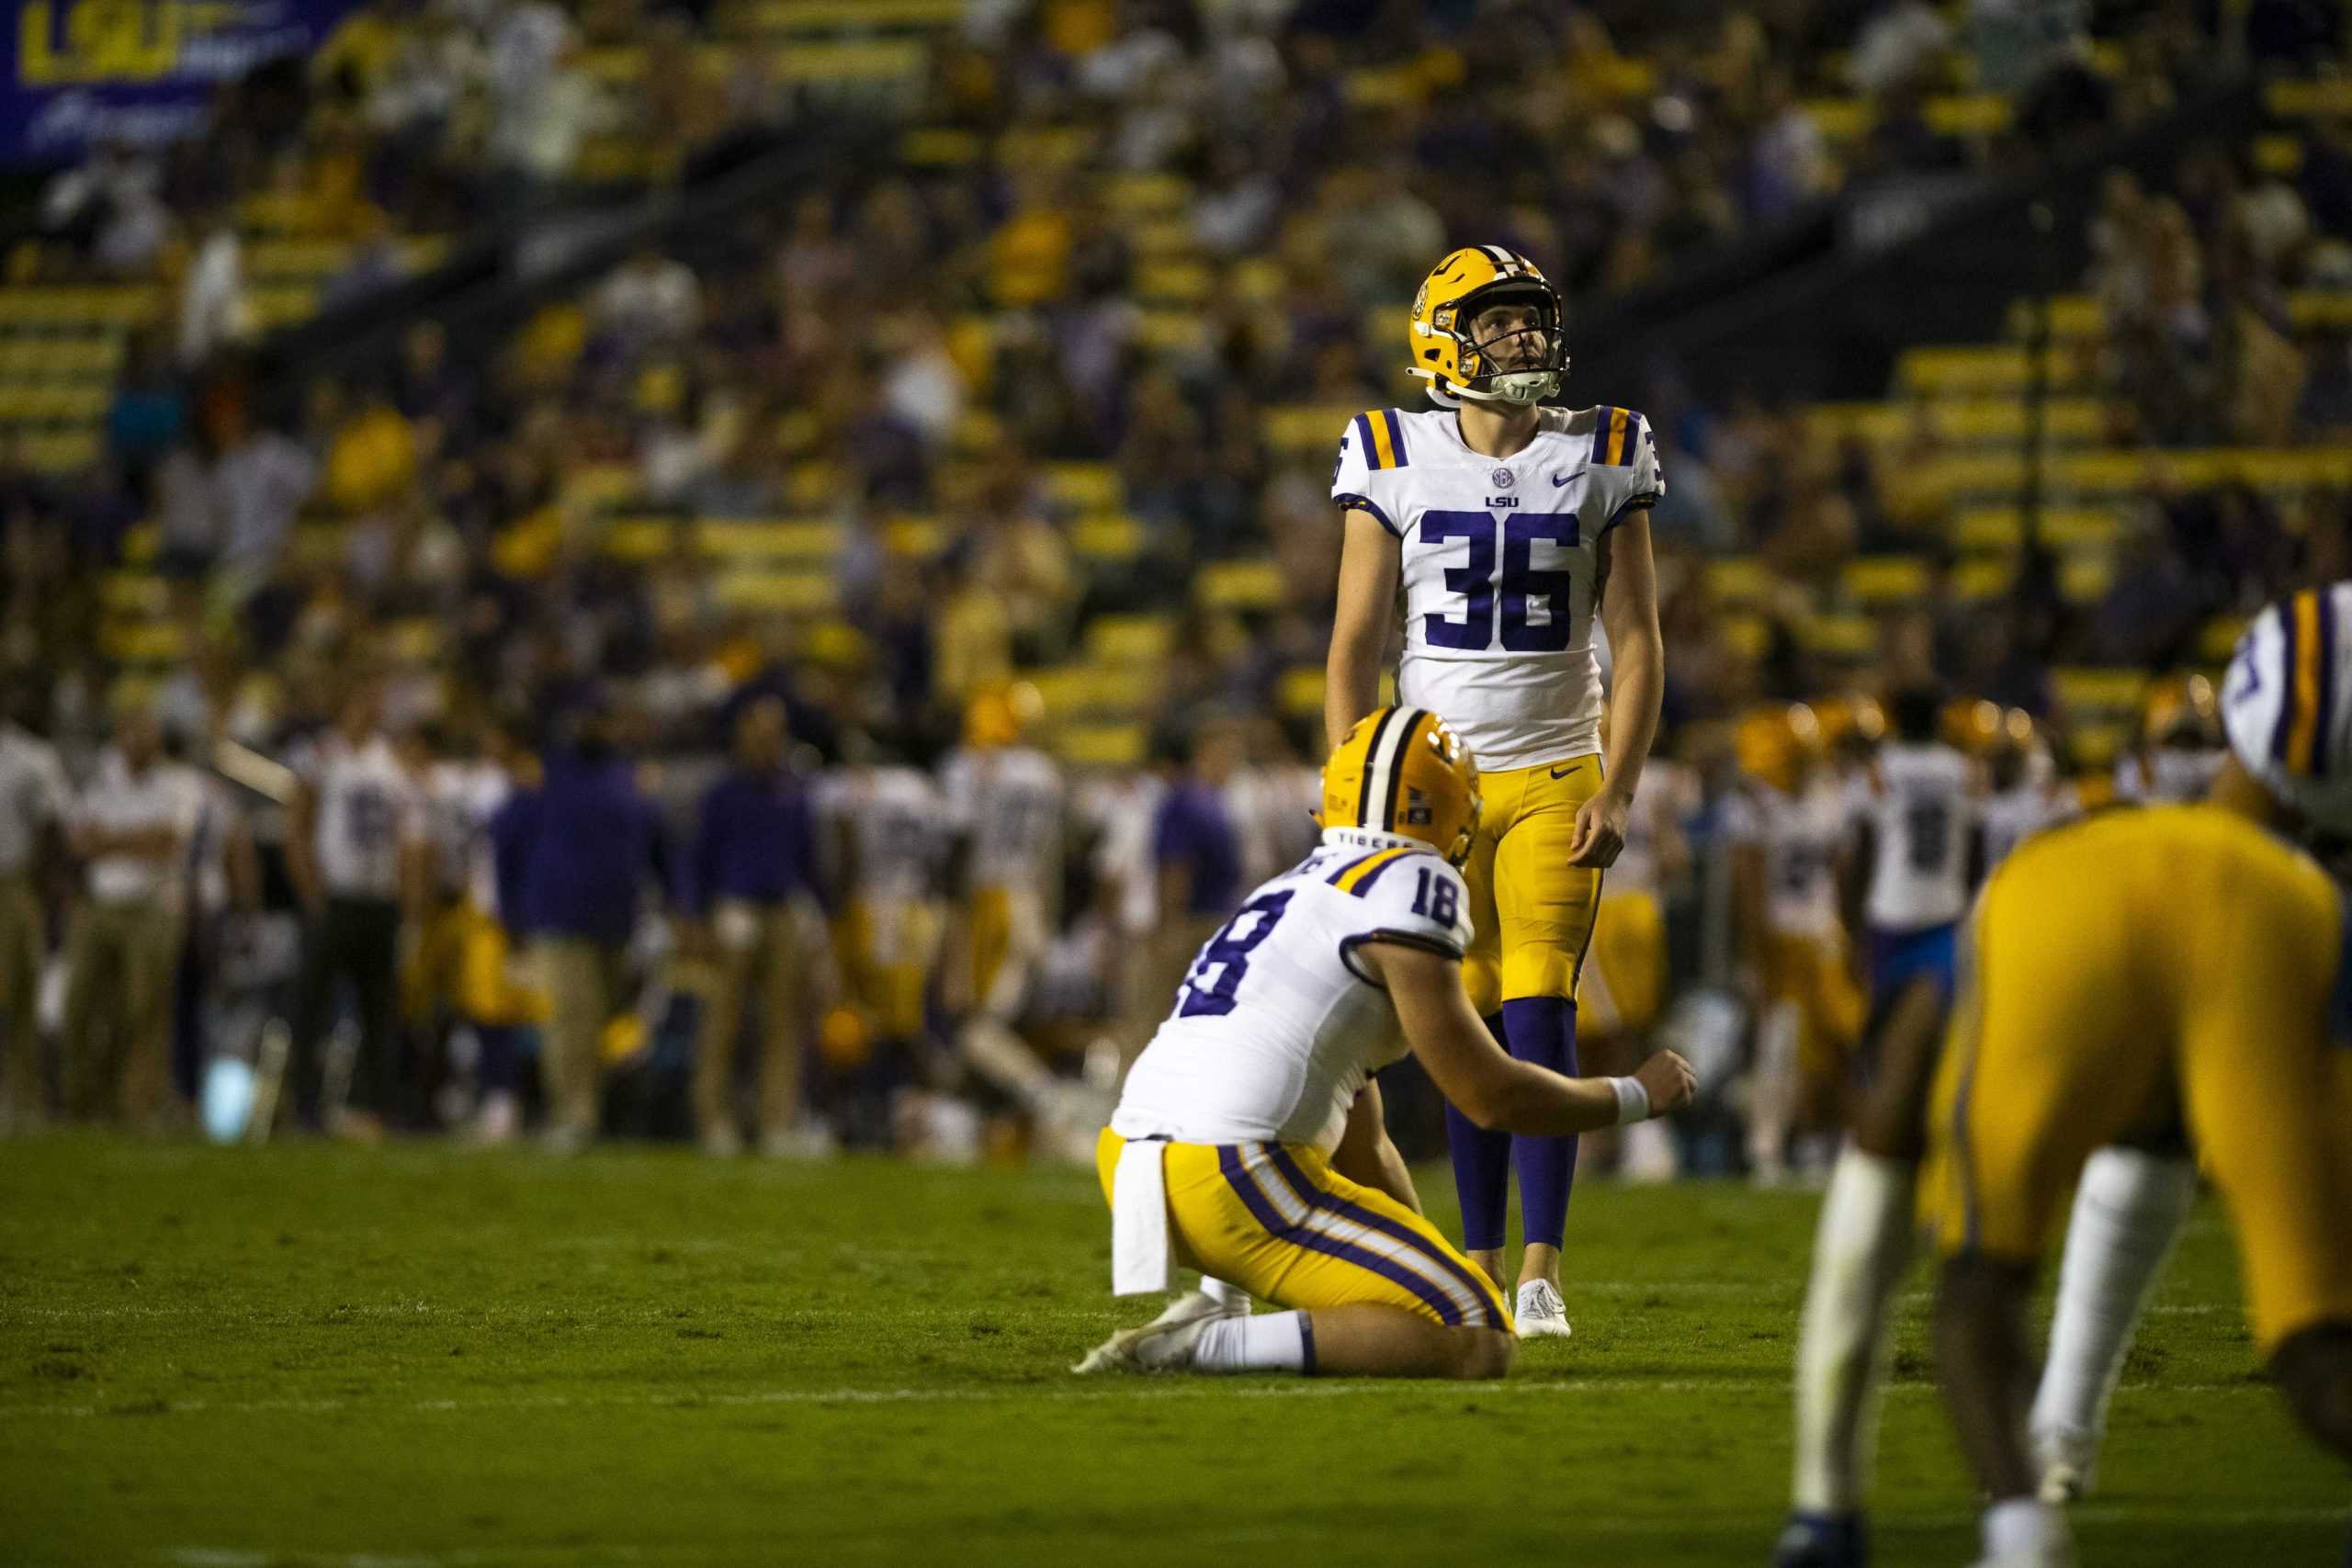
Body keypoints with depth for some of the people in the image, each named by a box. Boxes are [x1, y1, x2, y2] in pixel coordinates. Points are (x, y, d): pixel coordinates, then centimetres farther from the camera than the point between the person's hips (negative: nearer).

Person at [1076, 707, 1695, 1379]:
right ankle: (1208, 1346, -17)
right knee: (1482, 1343, -6)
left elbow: (1361, 1151, 29)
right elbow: (1491, 1096, -2)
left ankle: (1215, 1306, 12)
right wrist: (1638, 1096, 13)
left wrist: (1438, 1278, 33)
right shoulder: (1410, 883, -3)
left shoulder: (1292, 889, 25)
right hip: (1232, 1179, -9)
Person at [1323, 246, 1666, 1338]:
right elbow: (1357, 644, 4)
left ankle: (1541, 1271, -6)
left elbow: (1637, 639, 4)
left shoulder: (1599, 461, 2)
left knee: (1538, 1017, -9)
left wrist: (1617, 791, -5)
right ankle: (1478, 1266, 10)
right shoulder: (1396, 463, 1)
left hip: (1555, 780, 0)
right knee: (1470, 1026, 2)